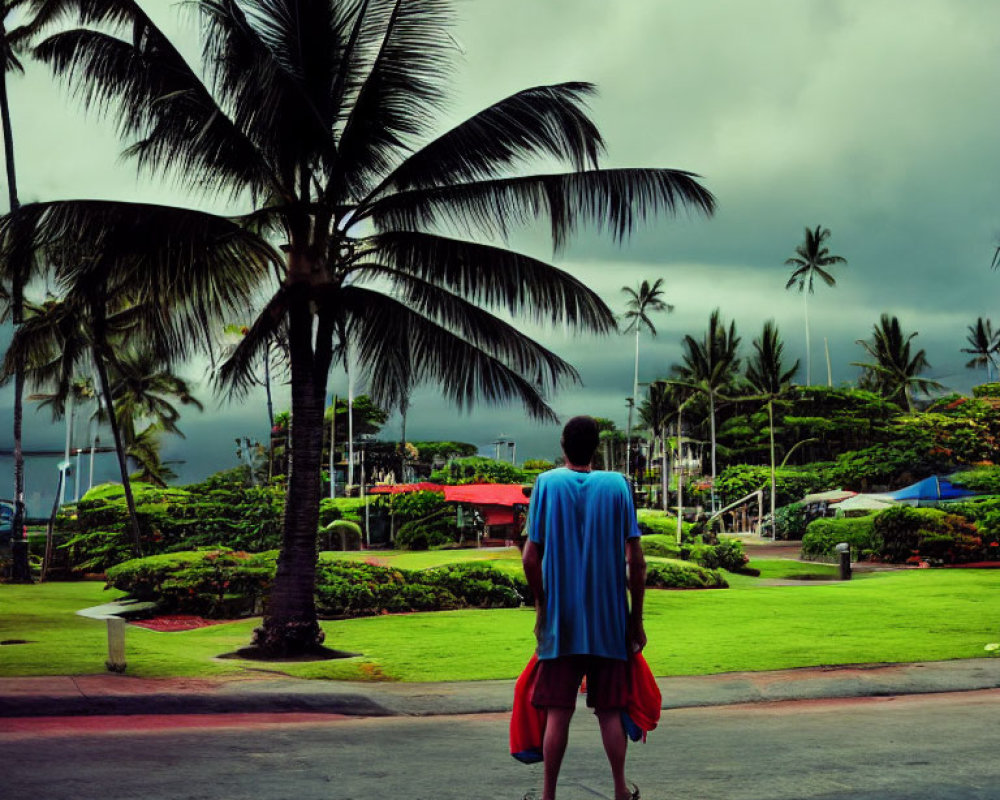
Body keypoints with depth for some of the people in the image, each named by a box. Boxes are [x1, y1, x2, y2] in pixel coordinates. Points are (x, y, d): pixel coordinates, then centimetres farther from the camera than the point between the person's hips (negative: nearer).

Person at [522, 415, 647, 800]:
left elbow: (531, 558, -4)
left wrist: (541, 606, 9)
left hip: (560, 622, -1)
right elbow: (636, 560, -2)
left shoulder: (547, 483, -2)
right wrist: (636, 618, 6)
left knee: (558, 712, 3)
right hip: (609, 622, 1)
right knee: (610, 711, 9)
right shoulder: (617, 484, -1)